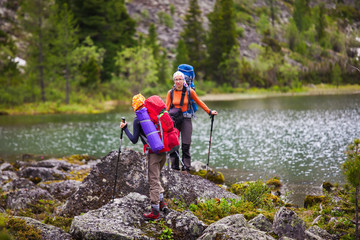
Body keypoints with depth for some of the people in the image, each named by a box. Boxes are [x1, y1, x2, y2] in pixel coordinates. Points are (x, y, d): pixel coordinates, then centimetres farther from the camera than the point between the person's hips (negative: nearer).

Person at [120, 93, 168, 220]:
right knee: (156, 177, 22)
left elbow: (134, 140, -3)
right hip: (163, 150, 6)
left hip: (153, 152, -6)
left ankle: (155, 211, 0)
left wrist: (125, 129, 6)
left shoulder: (137, 120, -4)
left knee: (153, 180, -2)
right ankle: (162, 202, 17)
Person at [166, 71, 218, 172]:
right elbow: (166, 108, 5)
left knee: (185, 146, -5)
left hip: (186, 119, -1)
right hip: (173, 120, 1)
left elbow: (199, 102, 14)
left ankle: (186, 168, 0)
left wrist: (209, 112, 16)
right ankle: (174, 168, 6)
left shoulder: (189, 91, 2)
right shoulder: (170, 93, 4)